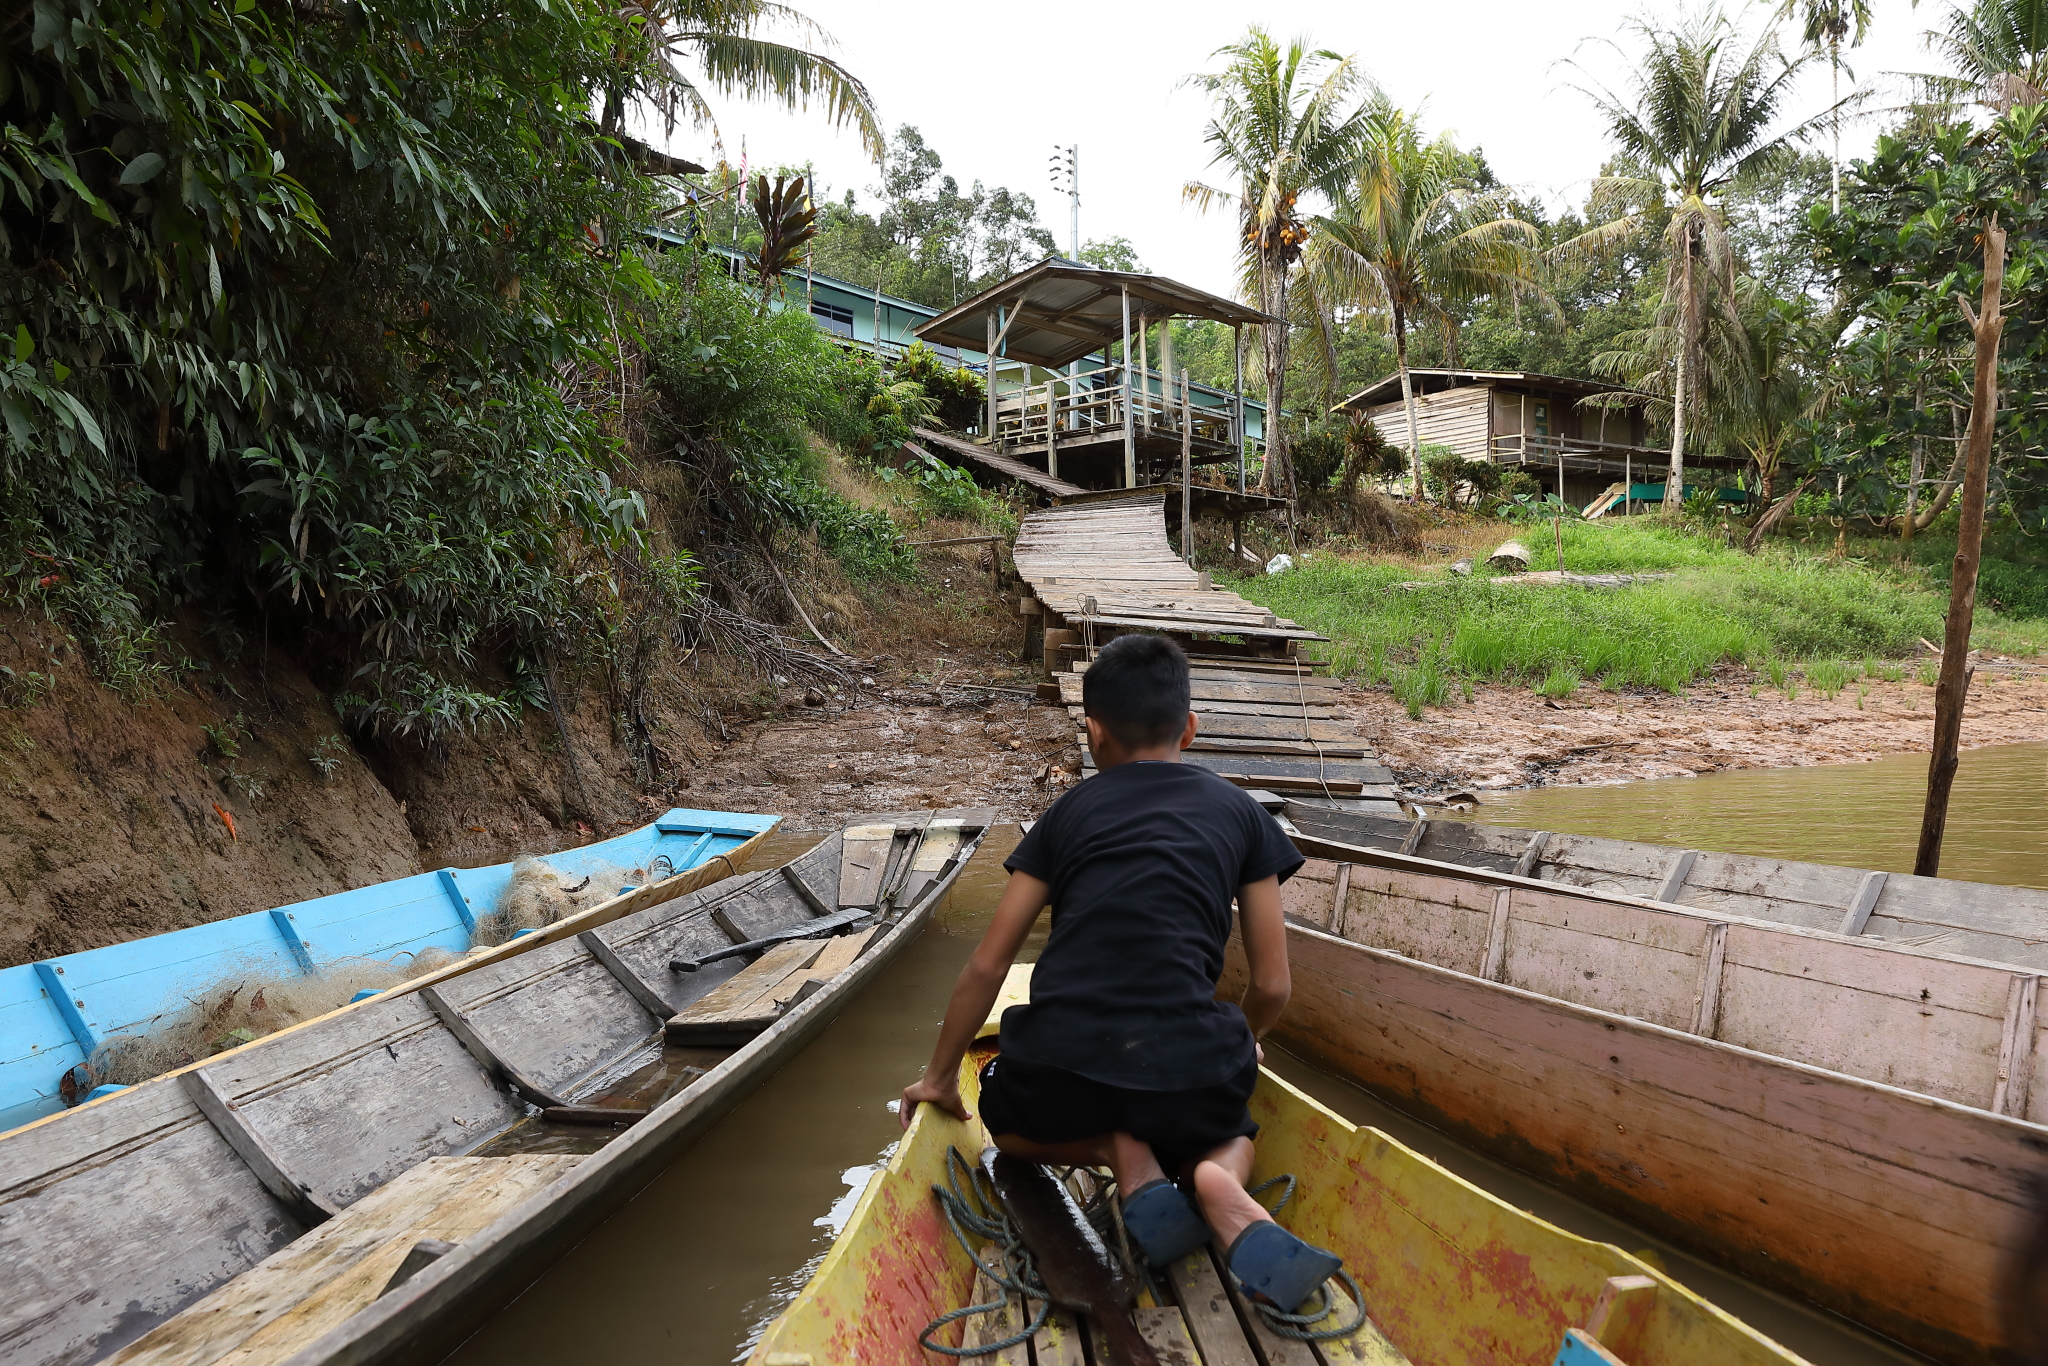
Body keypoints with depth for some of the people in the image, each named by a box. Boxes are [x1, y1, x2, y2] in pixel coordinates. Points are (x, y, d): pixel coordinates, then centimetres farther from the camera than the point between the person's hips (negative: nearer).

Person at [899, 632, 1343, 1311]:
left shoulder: (1068, 812, 13)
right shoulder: (1240, 813, 12)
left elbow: (987, 964, 12)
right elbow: (1272, 986, 12)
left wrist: (940, 1078, 25)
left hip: (1059, 1065, 0)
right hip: (1188, 1070, 0)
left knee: (1009, 1121, 36)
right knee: (1228, 1138, 36)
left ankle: (1125, 1158, 4)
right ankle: (1217, 1184, -2)